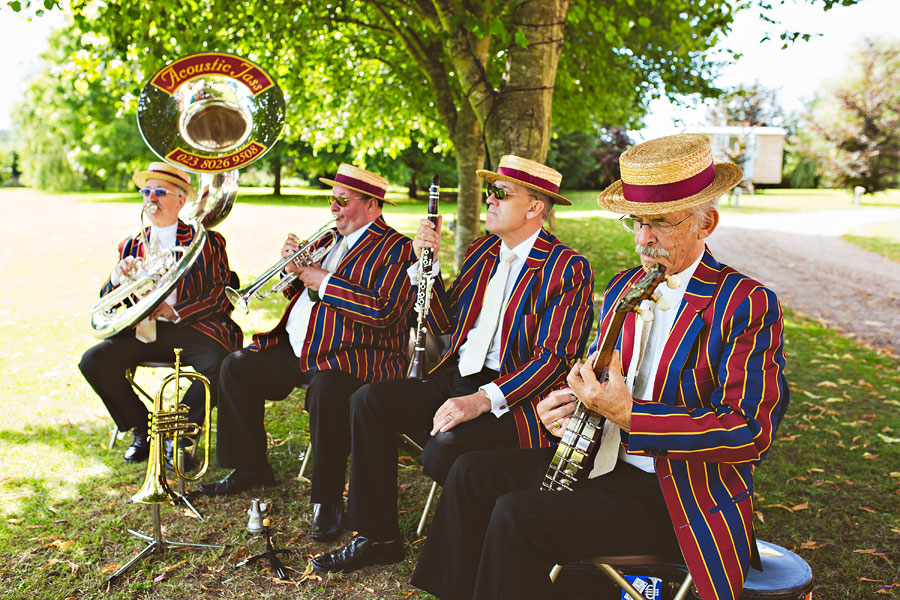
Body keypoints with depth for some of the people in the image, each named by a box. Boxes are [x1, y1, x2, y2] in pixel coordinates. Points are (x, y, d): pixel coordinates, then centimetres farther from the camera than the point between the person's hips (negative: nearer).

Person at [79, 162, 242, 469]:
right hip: (141, 330, 4)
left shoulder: (207, 241, 6)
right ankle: (142, 430, 3)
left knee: (218, 365, -32)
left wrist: (176, 311, -19)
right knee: (93, 361, -19)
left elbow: (221, 297, -4)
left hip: (192, 327, -4)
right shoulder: (131, 246, 18)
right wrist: (117, 278, -9)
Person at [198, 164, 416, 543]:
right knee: (236, 367, 5)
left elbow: (382, 310, -22)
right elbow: (299, 291, 26)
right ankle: (250, 468, 19)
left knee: (325, 388, -37)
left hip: (351, 355, -9)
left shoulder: (397, 249, -6)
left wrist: (321, 279, -15)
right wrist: (294, 268, 3)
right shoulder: (331, 239, 19)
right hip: (298, 348, 9)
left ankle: (327, 501, -21)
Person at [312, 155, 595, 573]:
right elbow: (445, 323, 16)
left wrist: (483, 399, -27)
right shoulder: (481, 252, 17)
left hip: (513, 398, -7)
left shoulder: (568, 269, -8)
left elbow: (553, 359, -17)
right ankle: (377, 537, -1)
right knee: (368, 400, -11)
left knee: (442, 452, -31)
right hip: (455, 382, 7)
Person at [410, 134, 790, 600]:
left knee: (516, 515, -23)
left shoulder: (747, 305, -13)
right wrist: (568, 403, -2)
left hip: (680, 496, -7)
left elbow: (751, 432, -21)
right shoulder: (622, 287, 10)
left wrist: (629, 415, -29)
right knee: (473, 472, 0)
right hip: (602, 460, 8)